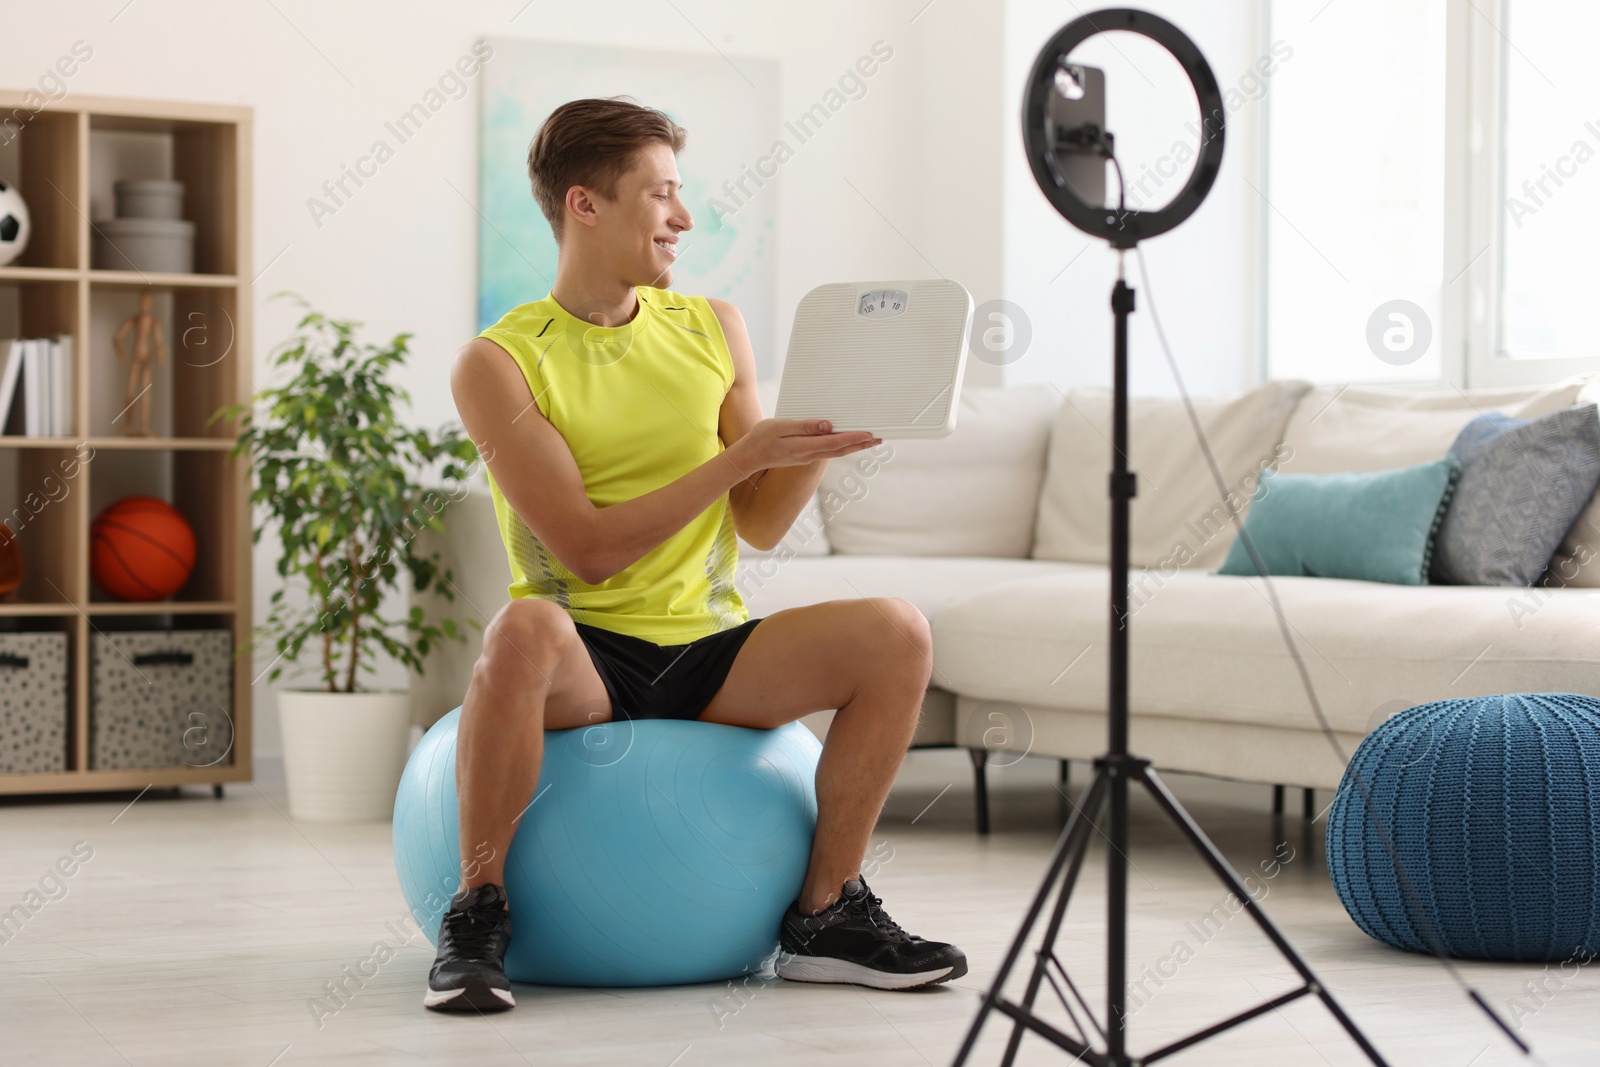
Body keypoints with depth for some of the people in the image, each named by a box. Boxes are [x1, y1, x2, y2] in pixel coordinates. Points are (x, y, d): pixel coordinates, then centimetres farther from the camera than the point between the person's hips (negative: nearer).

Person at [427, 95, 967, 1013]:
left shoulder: (714, 328, 10)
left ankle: (825, 915, -7)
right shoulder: (497, 363, -6)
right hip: (586, 653, -4)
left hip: (709, 650, 5)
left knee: (896, 634, -20)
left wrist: (821, 439, -10)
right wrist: (743, 453, -18)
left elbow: (761, 525, 9)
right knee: (522, 629, -39)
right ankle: (479, 914, -23)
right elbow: (586, 550, -15)